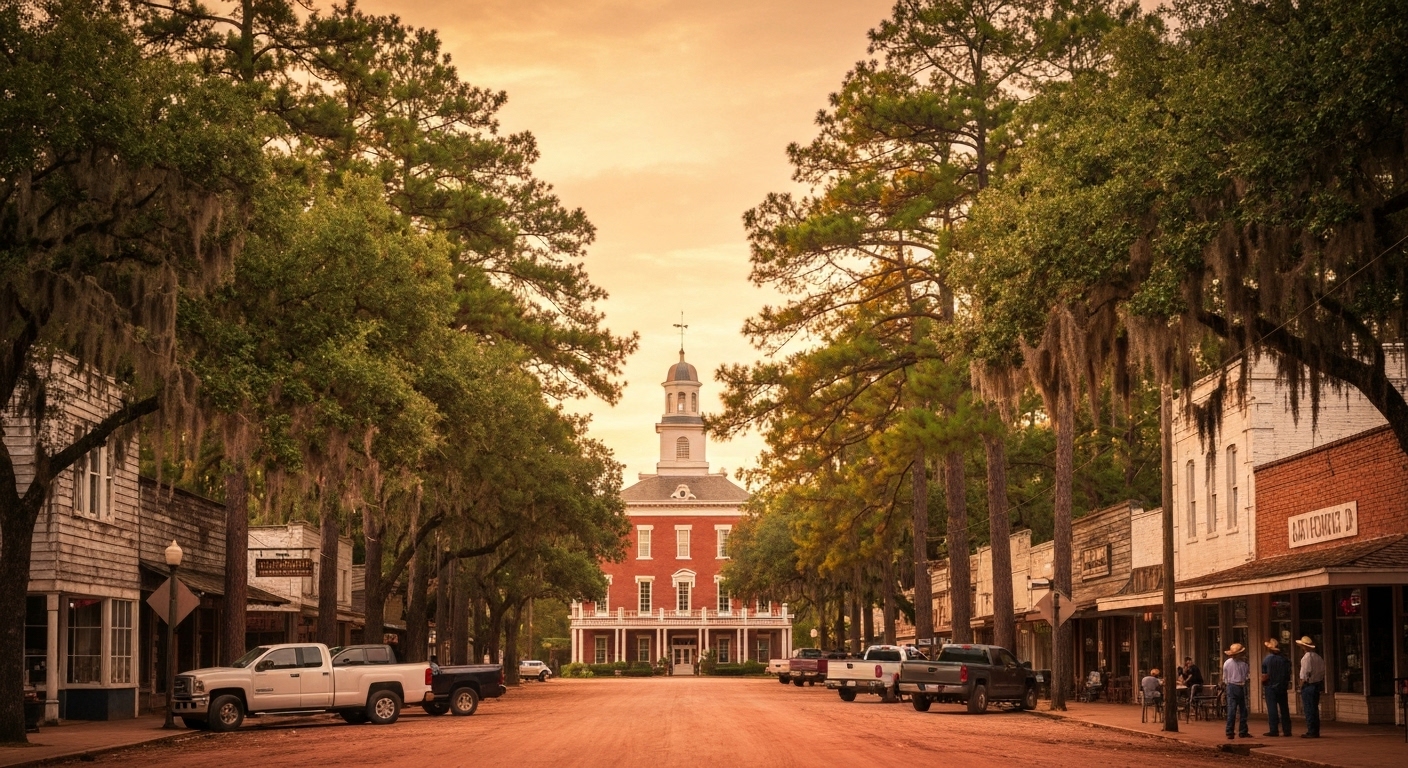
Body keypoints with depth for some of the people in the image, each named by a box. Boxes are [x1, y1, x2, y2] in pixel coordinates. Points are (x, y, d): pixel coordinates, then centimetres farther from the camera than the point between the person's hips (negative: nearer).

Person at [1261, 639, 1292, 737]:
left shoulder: (1266, 660, -8)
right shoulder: (1285, 660, 0)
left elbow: (1264, 677, -9)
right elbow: (1288, 675, 3)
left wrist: (1262, 684, 8)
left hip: (1270, 687, -3)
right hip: (1282, 687, 3)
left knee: (1272, 709, -1)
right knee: (1284, 709, 8)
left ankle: (1274, 730, -4)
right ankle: (1286, 730, 8)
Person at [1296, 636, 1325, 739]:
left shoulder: (1306, 657, -15)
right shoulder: (1318, 657, 8)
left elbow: (1304, 675, -17)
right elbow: (1322, 673, 11)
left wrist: (1301, 687, -7)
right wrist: (1322, 687, 17)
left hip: (1308, 685, -8)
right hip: (1317, 684, 8)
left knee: (1308, 709, -3)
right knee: (1315, 709, 14)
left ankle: (1311, 732, -3)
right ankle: (1316, 731, 19)